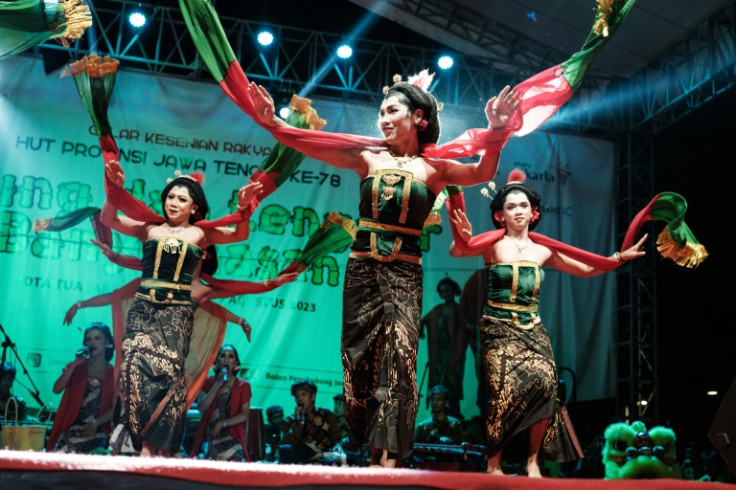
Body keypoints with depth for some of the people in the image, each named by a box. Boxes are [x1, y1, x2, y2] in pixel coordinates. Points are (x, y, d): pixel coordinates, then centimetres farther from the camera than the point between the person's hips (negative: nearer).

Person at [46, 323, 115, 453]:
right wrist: (75, 364, -7)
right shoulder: (76, 367, 13)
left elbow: (116, 407, 1)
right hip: (71, 431, 1)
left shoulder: (113, 373, 7)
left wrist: (96, 423, -13)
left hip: (96, 433, -1)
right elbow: (57, 389, -3)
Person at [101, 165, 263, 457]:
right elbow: (108, 220, 8)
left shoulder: (201, 233, 12)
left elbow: (240, 235, 2)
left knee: (169, 371, -12)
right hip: (143, 308, 1)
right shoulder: (149, 228, 14)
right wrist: (114, 191, -8)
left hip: (177, 312, -1)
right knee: (137, 366, -17)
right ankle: (146, 446, -13)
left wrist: (243, 209, -17)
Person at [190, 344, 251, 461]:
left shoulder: (243, 385, 8)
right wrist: (218, 384, -9)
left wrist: (222, 423, -10)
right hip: (209, 436, 1)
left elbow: (244, 415, 0)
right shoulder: (208, 381, 11)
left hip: (232, 438, 0)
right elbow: (201, 408, -5)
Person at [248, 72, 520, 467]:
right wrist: (273, 123, -8)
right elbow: (311, 146, 4)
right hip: (362, 270, 2)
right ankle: (376, 448, 16)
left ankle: (389, 458, -12)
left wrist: (496, 133, -26)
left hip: (404, 274, -2)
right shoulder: (368, 158, 9)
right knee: (360, 358, 3)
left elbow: (482, 173, -10)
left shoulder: (433, 168, 5)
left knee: (398, 358, -12)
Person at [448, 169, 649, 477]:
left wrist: (620, 257, 8)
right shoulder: (494, 244, -3)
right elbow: (456, 252, -20)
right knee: (509, 390, -18)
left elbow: (587, 269, 19)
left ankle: (533, 460, -1)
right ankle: (493, 464, -3)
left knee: (545, 385, -16)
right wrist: (463, 239, -43)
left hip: (532, 330, 4)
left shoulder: (544, 250, 10)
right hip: (499, 329, -3)